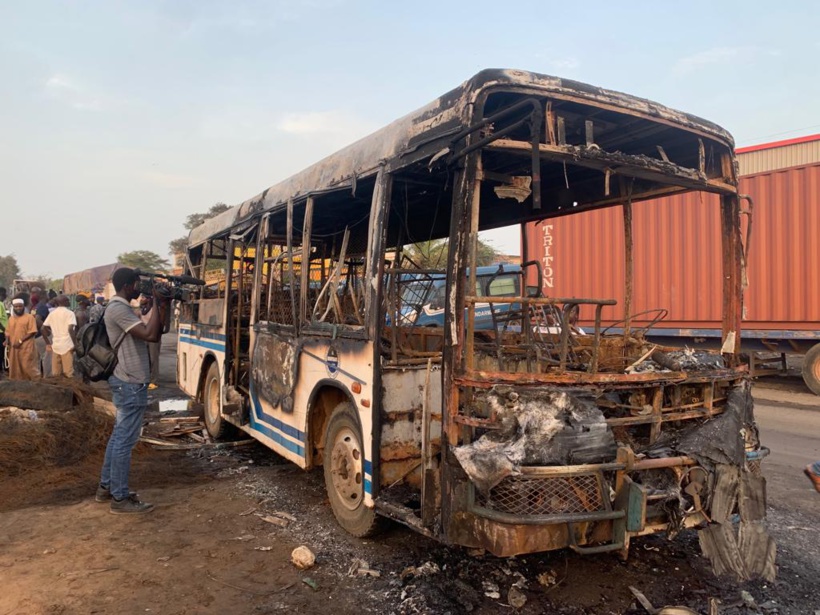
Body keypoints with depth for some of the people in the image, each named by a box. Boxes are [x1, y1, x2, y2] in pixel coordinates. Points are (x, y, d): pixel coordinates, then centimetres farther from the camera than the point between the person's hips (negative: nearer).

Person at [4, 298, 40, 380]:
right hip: (14, 348, 6)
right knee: (15, 369, 8)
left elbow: (32, 332, -11)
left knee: (28, 367, -8)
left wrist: (20, 341, -16)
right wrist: (7, 340, -2)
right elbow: (8, 332, 19)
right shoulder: (11, 319, 16)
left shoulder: (29, 317, -4)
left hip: (26, 348, -6)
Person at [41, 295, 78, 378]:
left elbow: (43, 329, 10)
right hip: (67, 346, -6)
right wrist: (75, 343, -12)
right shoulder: (69, 313, -5)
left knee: (55, 374, 10)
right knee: (69, 373, -3)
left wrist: (48, 343, 15)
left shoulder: (52, 314, 12)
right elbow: (71, 329, -18)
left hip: (55, 346, 6)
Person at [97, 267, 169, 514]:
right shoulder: (118, 309, -17)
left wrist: (164, 305, 5)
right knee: (125, 440, -4)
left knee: (118, 436, 17)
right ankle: (120, 498, 3)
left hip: (126, 382, 11)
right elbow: (150, 334, -27)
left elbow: (155, 333, 13)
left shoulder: (121, 308, 16)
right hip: (131, 384, -11)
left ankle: (106, 487, 28)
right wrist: (157, 303, -18)